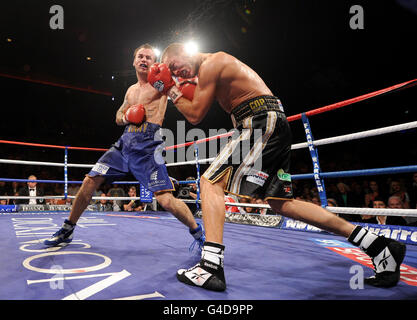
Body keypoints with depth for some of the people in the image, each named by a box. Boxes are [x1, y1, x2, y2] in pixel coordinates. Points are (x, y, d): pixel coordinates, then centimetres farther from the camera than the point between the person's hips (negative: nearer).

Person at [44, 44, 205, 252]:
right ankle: (67, 230, 22)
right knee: (90, 181, 2)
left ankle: (198, 232, 6)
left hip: (148, 145, -6)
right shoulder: (131, 90, 24)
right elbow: (118, 117, 31)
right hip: (125, 142, 6)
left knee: (165, 199, -17)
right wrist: (126, 117, 8)